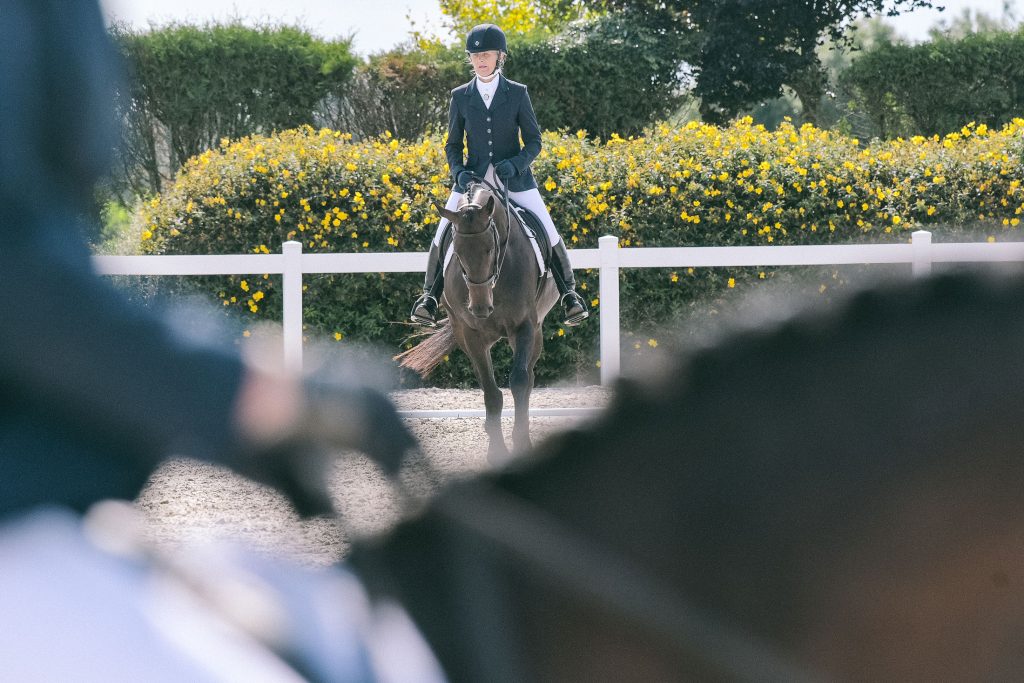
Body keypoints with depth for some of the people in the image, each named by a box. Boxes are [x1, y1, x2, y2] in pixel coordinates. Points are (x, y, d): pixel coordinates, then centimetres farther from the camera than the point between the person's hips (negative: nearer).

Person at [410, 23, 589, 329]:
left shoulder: (517, 94, -1)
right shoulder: (460, 97, 3)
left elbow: (534, 142, 1)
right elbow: (453, 145, 8)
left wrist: (515, 164, -18)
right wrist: (459, 172, -12)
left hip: (514, 178, -1)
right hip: (474, 178, 1)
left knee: (548, 234, -8)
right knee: (442, 237, -8)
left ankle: (569, 294, 6)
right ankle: (430, 295, 7)